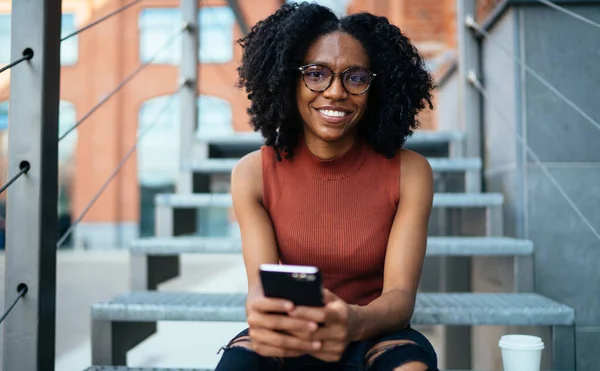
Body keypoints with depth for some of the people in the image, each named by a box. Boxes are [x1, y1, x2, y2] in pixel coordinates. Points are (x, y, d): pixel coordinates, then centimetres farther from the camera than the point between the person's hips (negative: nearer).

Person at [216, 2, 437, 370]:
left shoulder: (409, 172, -10)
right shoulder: (253, 174, -8)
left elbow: (401, 294, -17)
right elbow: (261, 284, -16)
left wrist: (355, 323, -42)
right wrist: (262, 315, -42)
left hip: (373, 337, 0)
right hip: (287, 340, 0)